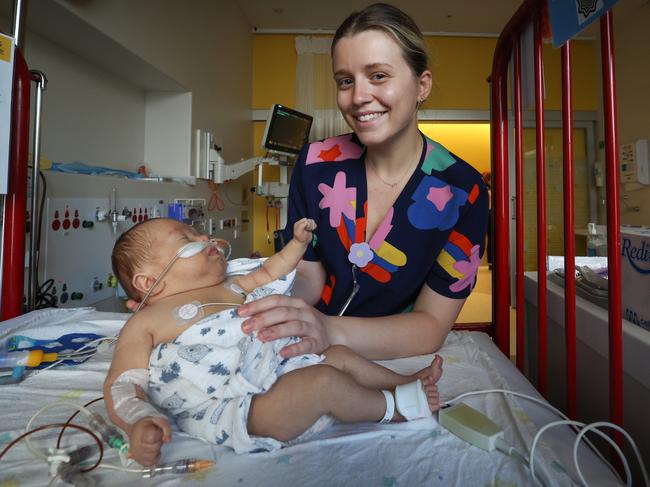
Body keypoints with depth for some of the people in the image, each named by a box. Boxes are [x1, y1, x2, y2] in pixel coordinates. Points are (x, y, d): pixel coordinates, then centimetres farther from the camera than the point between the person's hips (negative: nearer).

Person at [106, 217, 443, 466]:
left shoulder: (229, 288, 21)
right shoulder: (146, 322, 0)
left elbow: (269, 275, 35)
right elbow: (121, 386, -6)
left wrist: (298, 242, 26)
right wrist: (138, 425, -27)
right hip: (237, 412, -9)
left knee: (340, 356, 9)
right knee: (324, 380, -23)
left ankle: (407, 381, 24)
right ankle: (394, 407, -1)